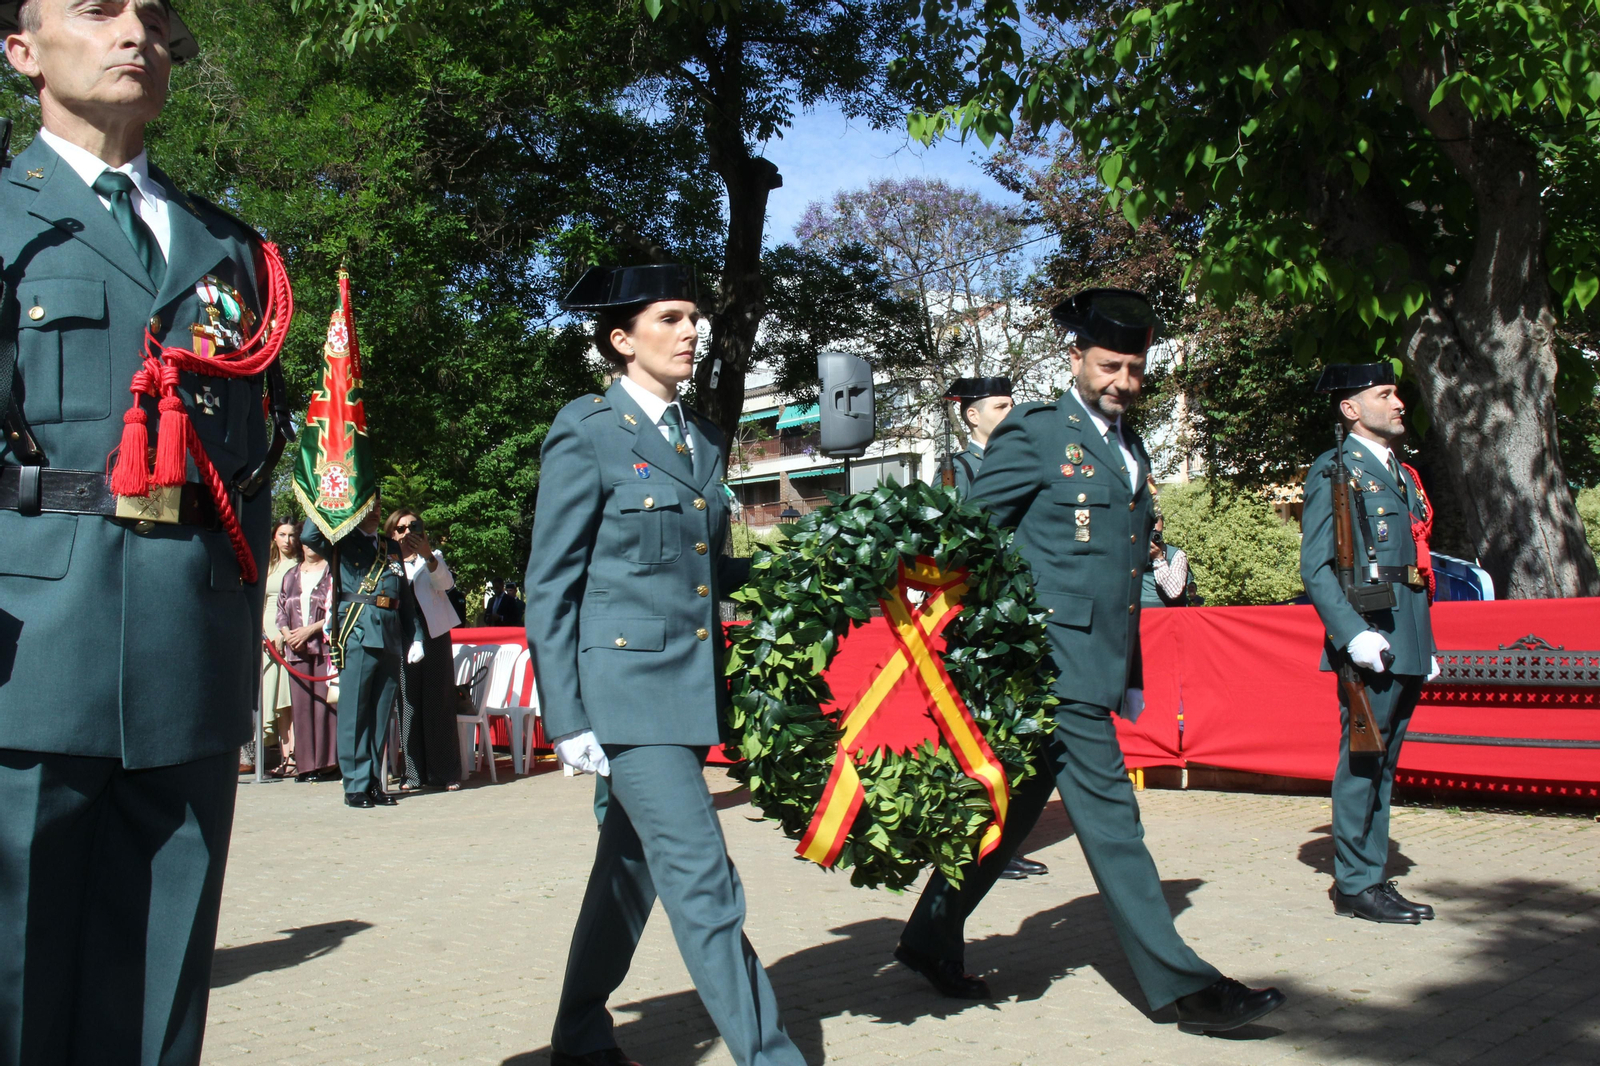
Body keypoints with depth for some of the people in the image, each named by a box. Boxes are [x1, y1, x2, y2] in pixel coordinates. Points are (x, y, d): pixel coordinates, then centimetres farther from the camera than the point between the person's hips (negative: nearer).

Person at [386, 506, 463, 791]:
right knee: (407, 705, -3)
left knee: (439, 704, -1)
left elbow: (446, 583, -8)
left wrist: (428, 554, -24)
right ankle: (412, 774, 2)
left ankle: (445, 772, 2)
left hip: (434, 636, 0)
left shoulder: (433, 557, 12)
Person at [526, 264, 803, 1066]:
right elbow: (551, 583, -8)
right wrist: (566, 719, -12)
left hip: (690, 688, 7)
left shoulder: (700, 438, 14)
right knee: (702, 879, -9)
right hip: (626, 683, -7)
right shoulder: (586, 430, -6)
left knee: (633, 869, 16)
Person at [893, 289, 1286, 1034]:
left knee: (1012, 811, 14)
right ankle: (1182, 985, 4)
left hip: (1099, 661, 8)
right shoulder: (1032, 433, -5)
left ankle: (931, 940, 27)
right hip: (1052, 659, -8)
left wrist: (1130, 673, 21)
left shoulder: (1131, 449, 19)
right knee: (1110, 817, -4)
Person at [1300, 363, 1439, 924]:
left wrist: (1427, 644, 19)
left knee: (1383, 764, 12)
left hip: (1408, 645, 8)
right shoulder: (1334, 471, -4)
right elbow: (1315, 567, -11)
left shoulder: (1404, 475, 21)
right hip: (1369, 636, -8)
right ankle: (1355, 883, 5)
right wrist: (1353, 634, -21)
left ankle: (1374, 878, 20)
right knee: (1362, 762, -3)